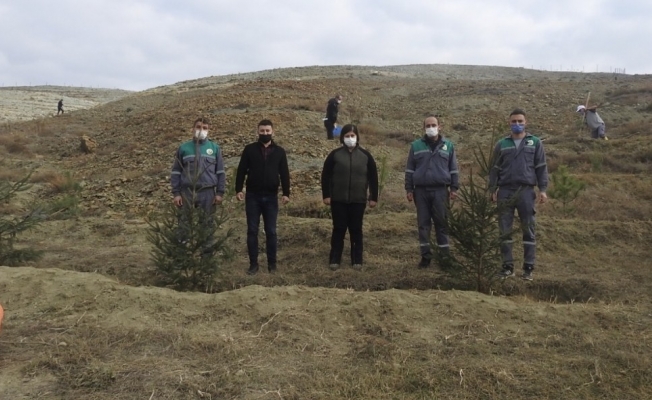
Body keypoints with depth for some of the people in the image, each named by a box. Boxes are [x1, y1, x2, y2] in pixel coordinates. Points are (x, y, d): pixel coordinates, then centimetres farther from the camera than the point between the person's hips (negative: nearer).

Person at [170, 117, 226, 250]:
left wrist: (220, 192, 1)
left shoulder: (215, 148, 7)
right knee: (184, 224, 3)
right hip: (187, 192, 0)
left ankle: (207, 251, 14)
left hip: (207, 193, 0)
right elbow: (176, 172, 7)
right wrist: (176, 193, -1)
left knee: (207, 224, 5)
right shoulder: (183, 148, 6)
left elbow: (220, 172, 8)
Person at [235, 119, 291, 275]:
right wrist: (238, 189, -6)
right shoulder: (249, 149, 3)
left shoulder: (279, 151, 6)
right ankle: (253, 263, 11)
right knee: (252, 231, 3)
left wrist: (286, 193, -4)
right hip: (253, 196, 0)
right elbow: (241, 170, 3)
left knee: (271, 232, 5)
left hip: (271, 197, 0)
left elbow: (284, 174, 4)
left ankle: (272, 263, 15)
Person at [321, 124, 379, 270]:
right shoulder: (335, 154, 1)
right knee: (338, 229, 3)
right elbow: (326, 175, 2)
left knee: (356, 230, 7)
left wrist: (373, 197, 2)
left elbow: (373, 177, 6)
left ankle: (357, 260, 15)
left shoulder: (365, 155, 4)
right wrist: (326, 195, -3)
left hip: (358, 200, 1)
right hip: (338, 200, -1)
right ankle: (334, 259, 11)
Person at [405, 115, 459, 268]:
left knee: (441, 223, 2)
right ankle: (426, 255, 13)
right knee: (423, 224, 4)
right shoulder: (416, 145, 6)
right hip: (421, 190, 1)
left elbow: (453, 169, 10)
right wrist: (409, 189, 3)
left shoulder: (448, 145, 8)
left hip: (440, 190, -1)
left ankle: (444, 256, 10)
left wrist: (454, 188, 3)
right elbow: (409, 169, 8)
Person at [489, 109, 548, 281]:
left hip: (526, 190, -1)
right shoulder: (501, 144, 11)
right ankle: (507, 266, 10)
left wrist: (542, 189, -2)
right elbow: (495, 169, 11)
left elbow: (541, 167, 6)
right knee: (504, 230, 2)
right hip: (505, 191, 1)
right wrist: (493, 190, 3)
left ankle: (528, 268, 8)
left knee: (528, 230, 2)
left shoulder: (535, 143, 9)